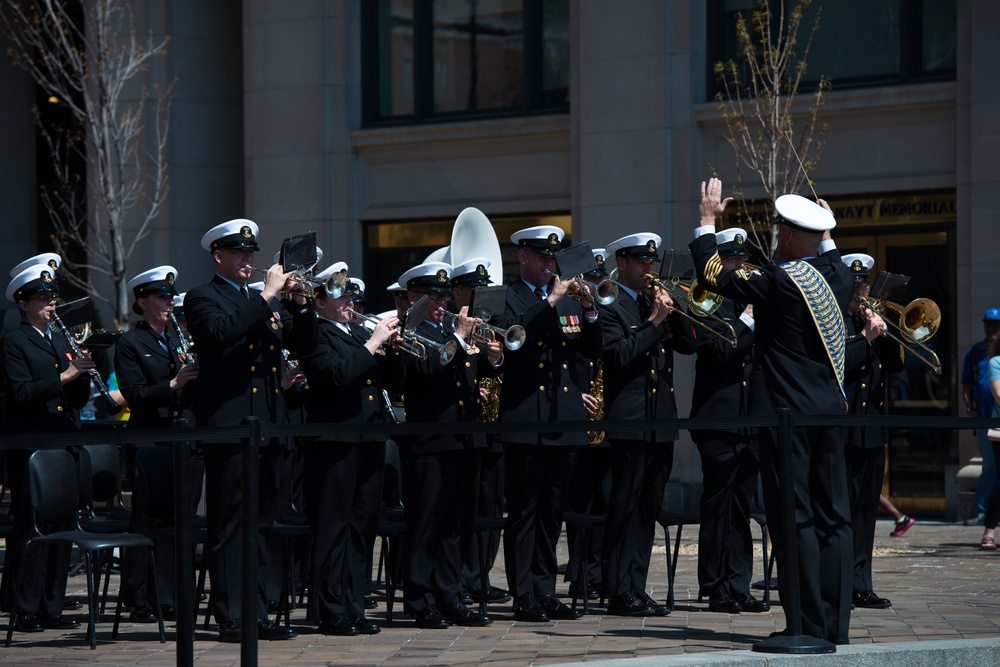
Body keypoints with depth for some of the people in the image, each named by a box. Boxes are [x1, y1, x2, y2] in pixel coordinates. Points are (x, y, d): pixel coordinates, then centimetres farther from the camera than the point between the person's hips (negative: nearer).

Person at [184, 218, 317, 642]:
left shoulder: (267, 303, 20)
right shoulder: (203, 299, 0)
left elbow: (304, 346, 16)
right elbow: (221, 333, -20)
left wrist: (299, 304, -1)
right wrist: (266, 297, -18)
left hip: (269, 427, 7)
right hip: (228, 427, -7)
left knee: (261, 523, 8)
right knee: (229, 524, -5)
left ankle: (257, 614, 11)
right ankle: (231, 618, -5)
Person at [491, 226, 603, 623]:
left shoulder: (569, 299, 17)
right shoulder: (507, 297, 1)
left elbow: (593, 351, 11)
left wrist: (589, 312, -6)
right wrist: (551, 302, -19)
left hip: (565, 421, 5)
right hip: (526, 421, -5)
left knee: (552, 510, 8)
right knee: (524, 509, -4)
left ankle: (545, 592, 13)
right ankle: (524, 597, -2)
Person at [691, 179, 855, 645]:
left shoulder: (778, 282, -13)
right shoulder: (838, 278, 6)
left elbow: (713, 274, -6)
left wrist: (707, 221, 6)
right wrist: (826, 238, 39)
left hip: (786, 413, -7)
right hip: (831, 409, 7)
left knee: (794, 519, -3)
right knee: (833, 517, 7)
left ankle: (810, 626, -5)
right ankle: (836, 626, 8)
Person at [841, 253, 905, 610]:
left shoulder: (869, 319, 19)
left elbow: (895, 364, 13)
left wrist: (883, 332, -1)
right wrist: (866, 338, -16)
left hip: (872, 430, 8)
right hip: (842, 430, -8)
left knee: (865, 510, 8)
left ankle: (859, 586, 12)